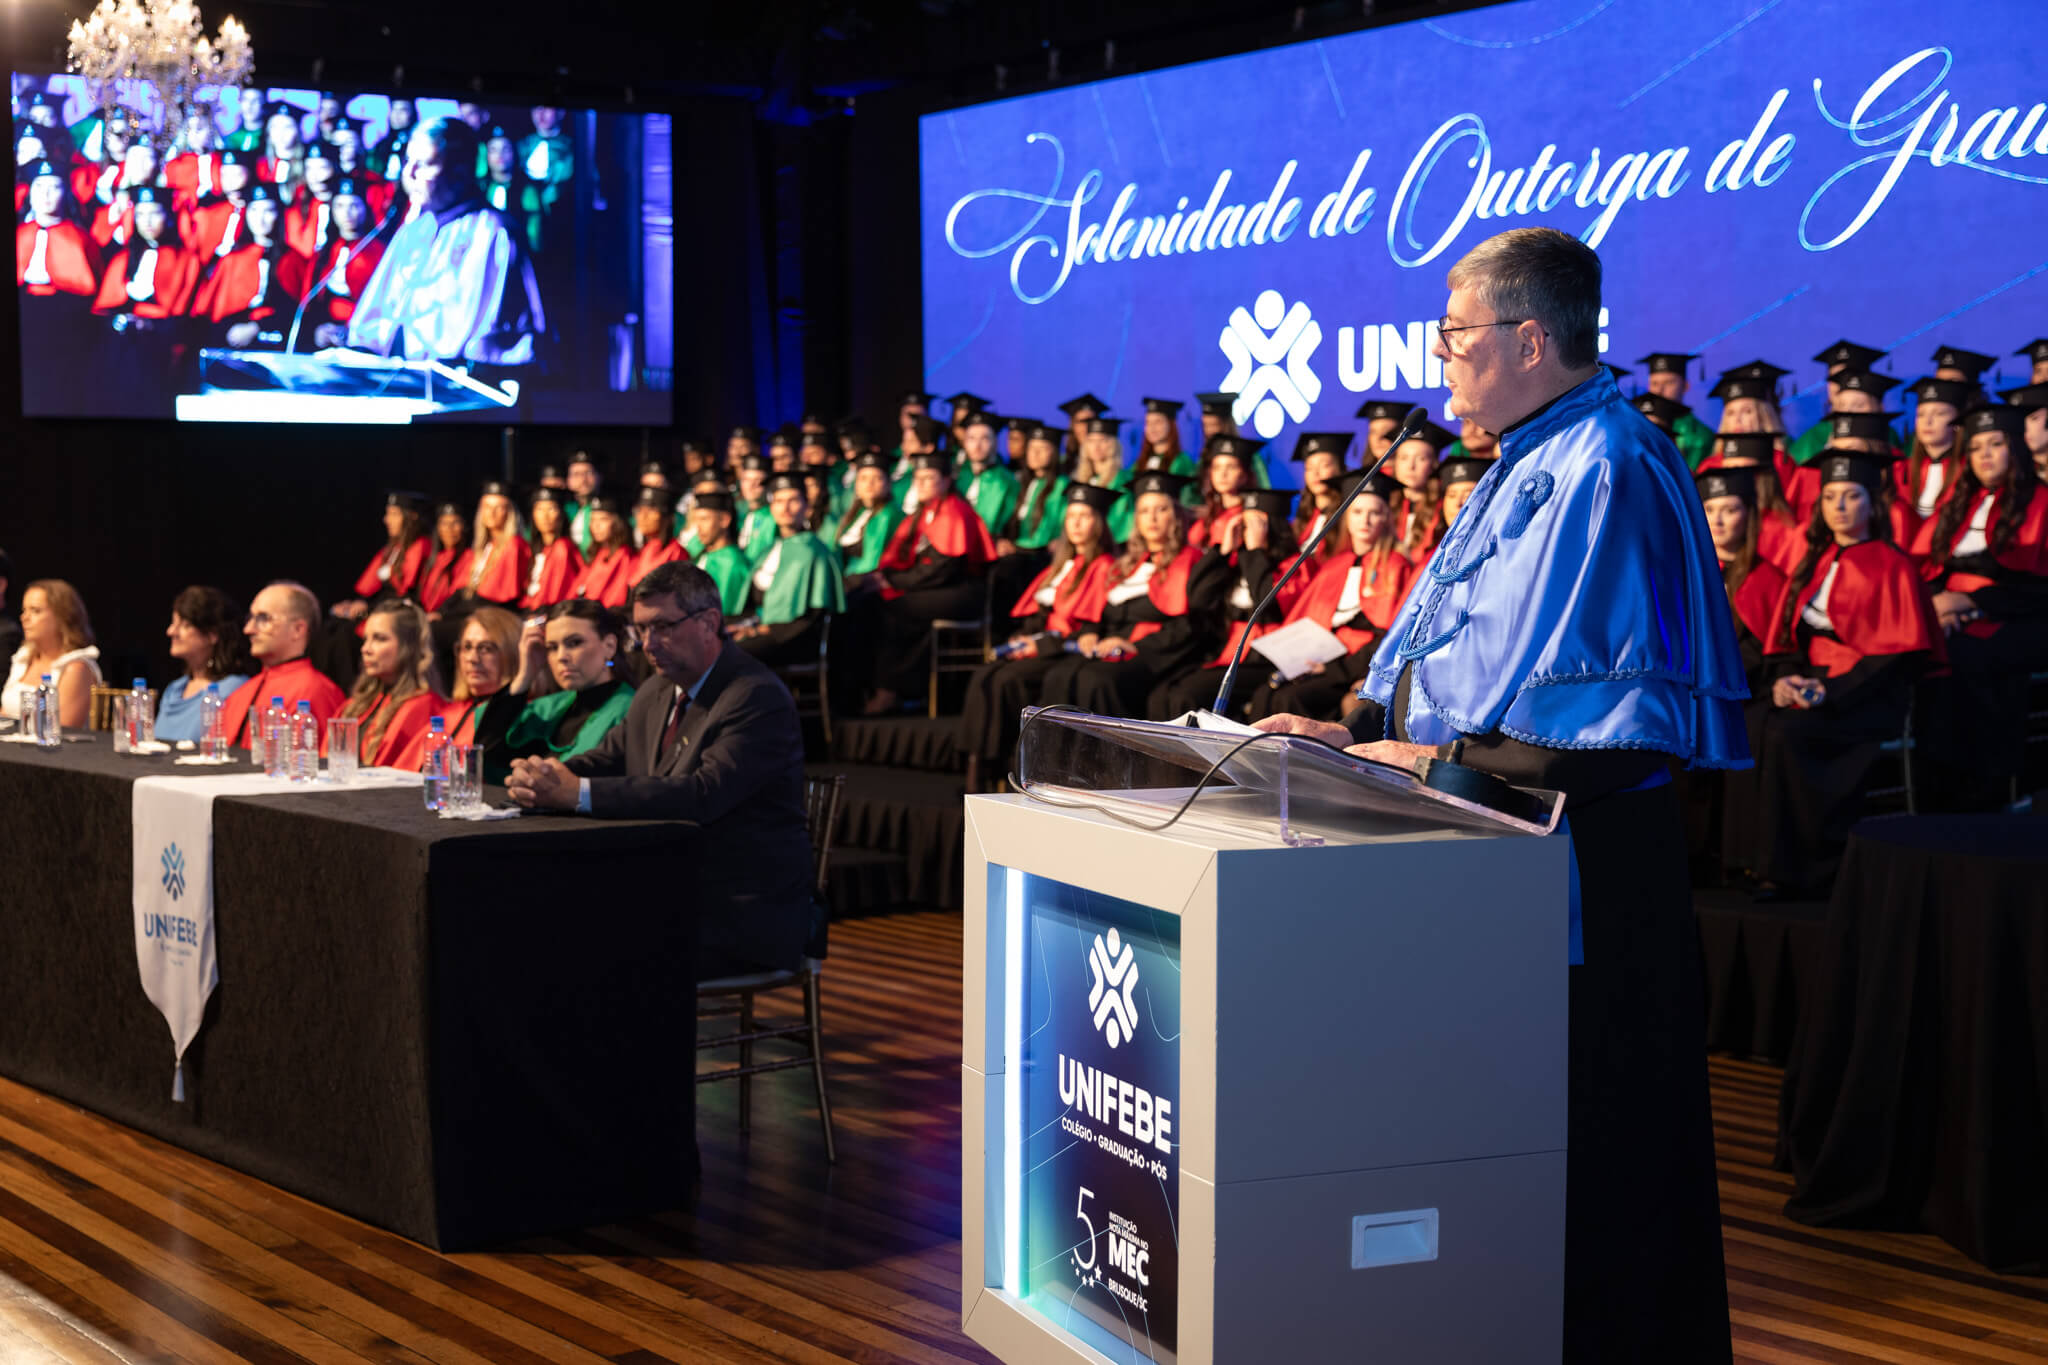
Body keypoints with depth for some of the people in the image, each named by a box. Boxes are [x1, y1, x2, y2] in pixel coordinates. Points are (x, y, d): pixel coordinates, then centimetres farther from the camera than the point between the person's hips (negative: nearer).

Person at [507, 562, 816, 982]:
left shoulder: (759, 699, -16)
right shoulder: (657, 692, 14)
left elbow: (703, 794, -28)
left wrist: (579, 792, -33)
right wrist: (547, 776, -10)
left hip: (745, 917, -8)